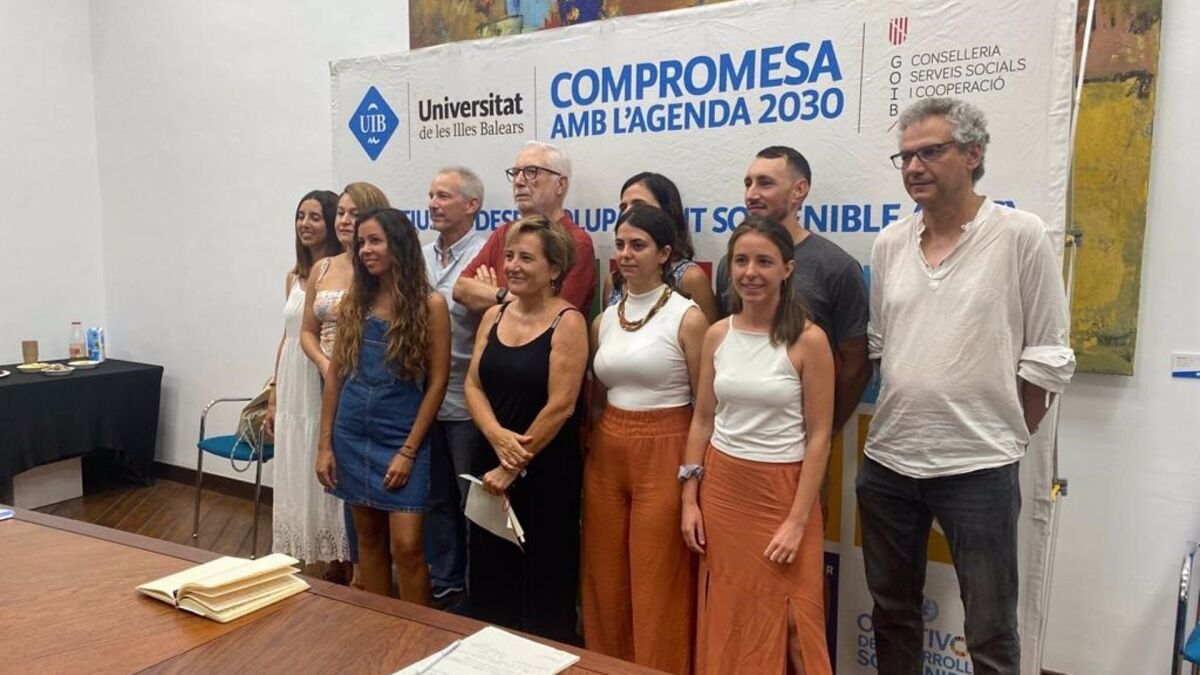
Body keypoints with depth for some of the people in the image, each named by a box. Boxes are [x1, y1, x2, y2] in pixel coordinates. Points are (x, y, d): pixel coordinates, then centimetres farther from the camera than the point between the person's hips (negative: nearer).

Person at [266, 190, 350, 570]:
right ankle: (311, 567, 27)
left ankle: (337, 569, 17)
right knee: (298, 481, 13)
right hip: (293, 392, 7)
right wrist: (273, 396, 15)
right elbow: (288, 336, 15)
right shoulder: (294, 276, 11)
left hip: (326, 391, -7)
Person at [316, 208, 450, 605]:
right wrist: (325, 444, 5)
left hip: (401, 438, -4)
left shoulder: (430, 304, -8)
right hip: (352, 435, 4)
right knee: (368, 536, 14)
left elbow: (437, 382, -9)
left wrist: (408, 450, -11)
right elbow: (335, 374, 8)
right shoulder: (354, 301, 5)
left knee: (405, 545, -5)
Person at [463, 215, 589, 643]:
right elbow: (473, 386, 3)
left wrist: (514, 468, -13)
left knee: (545, 583, 8)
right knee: (489, 574, 17)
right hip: (490, 464, 6)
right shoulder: (494, 316, 6)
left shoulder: (567, 322, -13)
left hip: (547, 472, -6)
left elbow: (560, 406, -17)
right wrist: (498, 437, -16)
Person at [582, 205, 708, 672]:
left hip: (663, 454, -6)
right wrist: (594, 446, 13)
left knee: (657, 585, 3)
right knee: (605, 580, 14)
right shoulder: (604, 321, 8)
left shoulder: (687, 318, -8)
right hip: (605, 453, 6)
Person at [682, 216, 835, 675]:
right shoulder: (717, 335, 2)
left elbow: (818, 437, -10)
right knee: (725, 619, 13)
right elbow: (702, 420, 7)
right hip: (721, 487, 4)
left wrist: (797, 521, -13)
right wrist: (690, 498, 3)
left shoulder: (808, 341, -11)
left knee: (785, 621, 6)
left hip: (782, 491, -4)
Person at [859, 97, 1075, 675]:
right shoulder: (890, 244, 6)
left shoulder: (1020, 236, -7)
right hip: (887, 461, 5)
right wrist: (900, 423, 11)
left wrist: (1007, 438, -2)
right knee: (891, 612, 19)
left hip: (978, 469, -4)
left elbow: (1047, 358, -5)